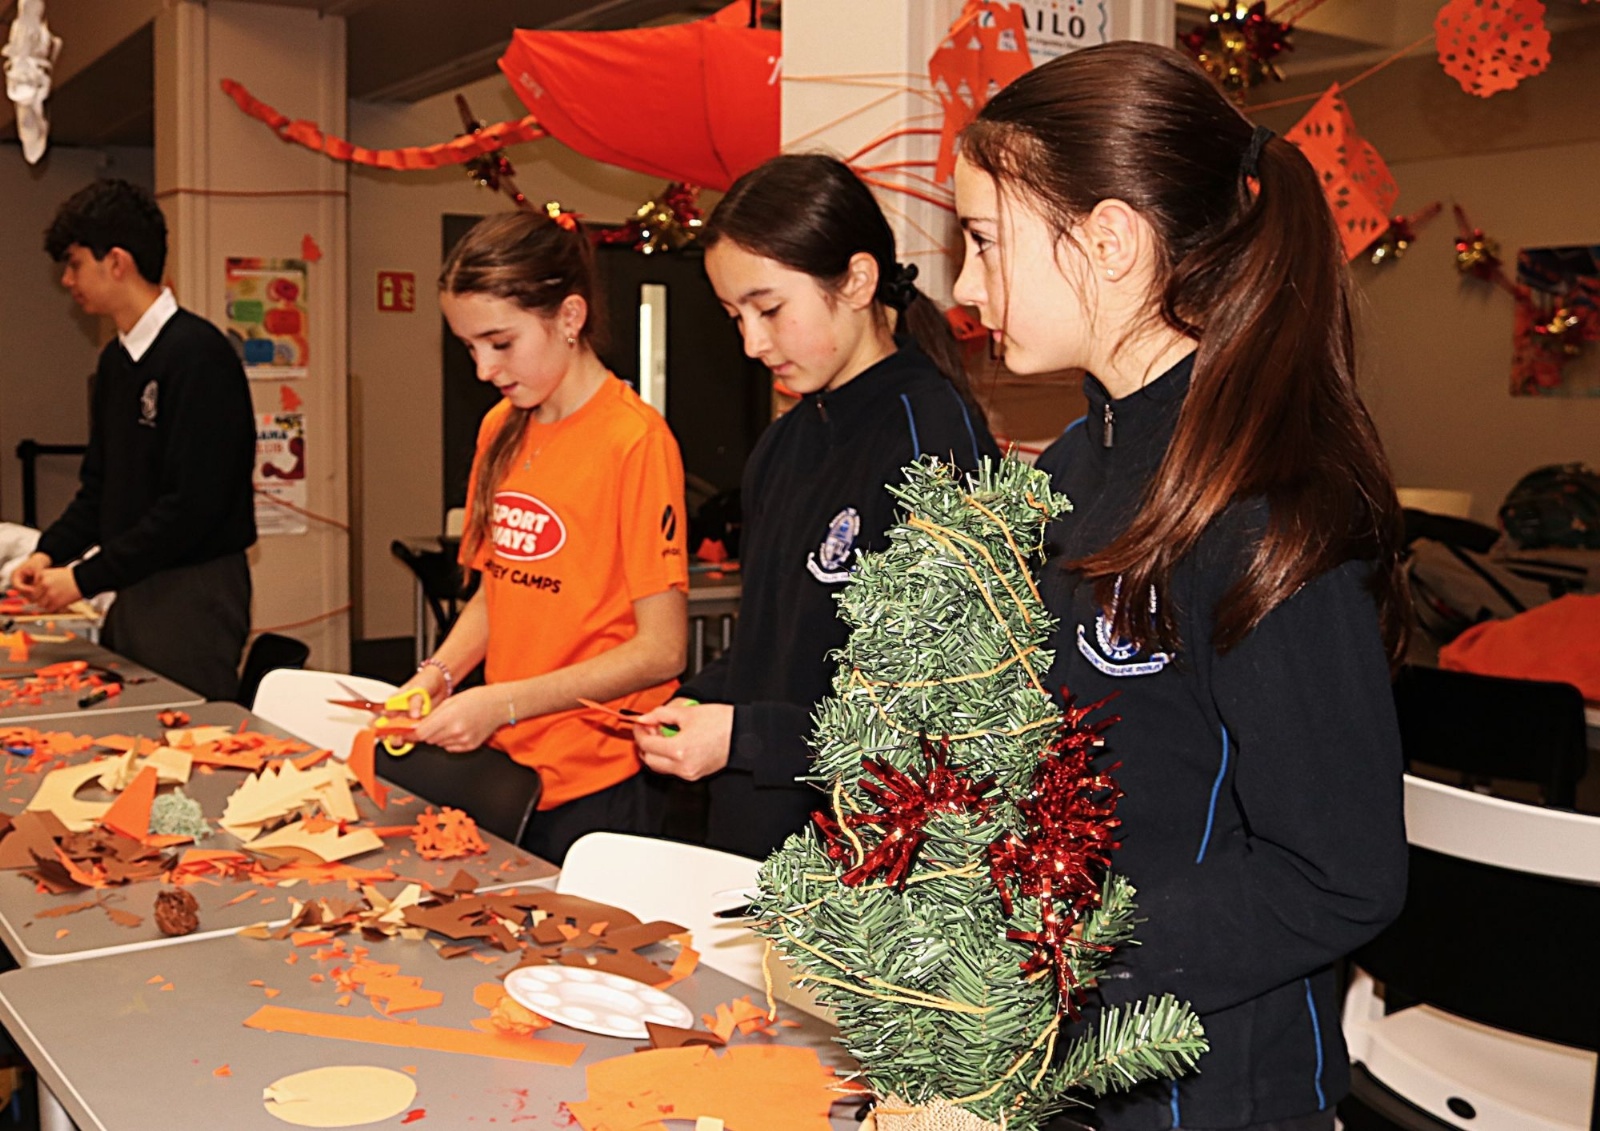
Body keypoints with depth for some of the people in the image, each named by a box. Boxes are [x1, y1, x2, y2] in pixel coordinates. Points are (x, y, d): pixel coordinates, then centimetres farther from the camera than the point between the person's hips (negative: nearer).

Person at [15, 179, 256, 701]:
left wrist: (85, 578, -16)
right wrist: (52, 551, 3)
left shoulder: (198, 354, -16)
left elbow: (193, 504, -20)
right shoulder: (116, 360, 12)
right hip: (133, 591, 8)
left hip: (194, 593, -8)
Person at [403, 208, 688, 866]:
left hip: (597, 792, -6)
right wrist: (440, 672, -1)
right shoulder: (500, 430, 9)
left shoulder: (635, 439, -15)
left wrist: (503, 703, -18)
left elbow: (661, 649, -16)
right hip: (507, 770, 6)